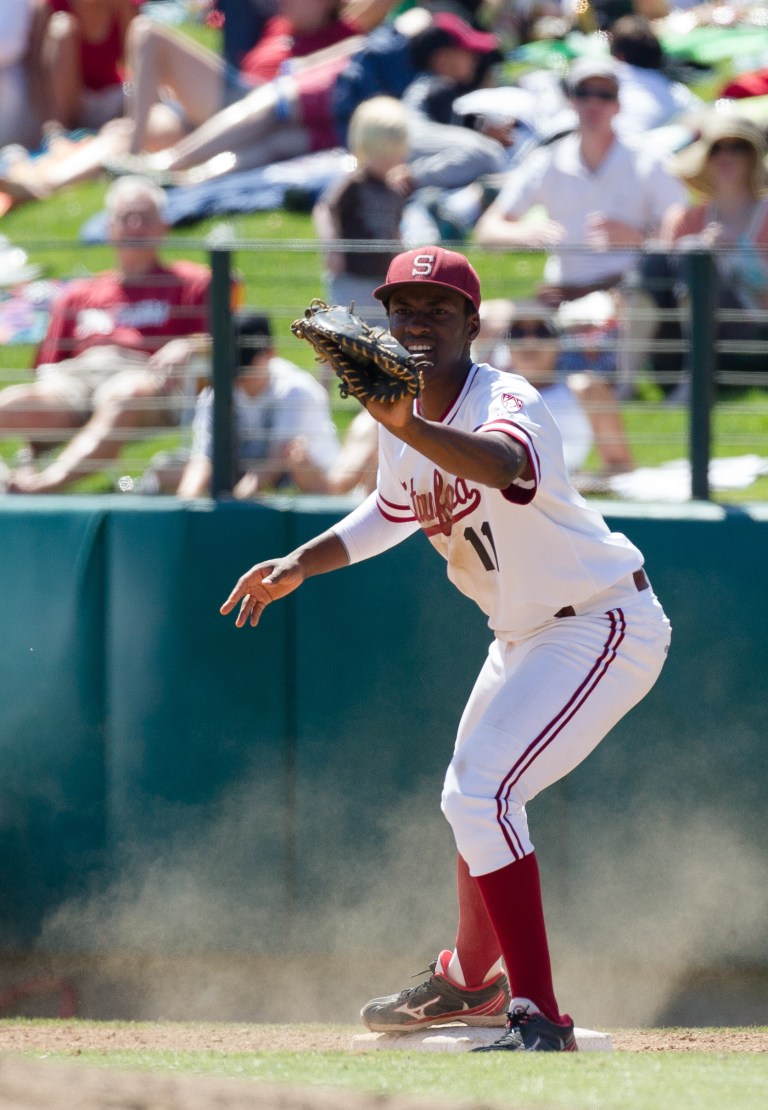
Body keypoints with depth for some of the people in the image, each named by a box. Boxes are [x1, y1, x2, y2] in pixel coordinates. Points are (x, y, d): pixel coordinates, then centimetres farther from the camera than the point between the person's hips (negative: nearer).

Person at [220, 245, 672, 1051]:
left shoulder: (507, 403, -29)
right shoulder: (403, 421, -2)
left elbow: (505, 464, -54)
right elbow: (394, 511, 20)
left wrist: (412, 431, -70)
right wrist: (299, 565, 10)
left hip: (603, 628, -10)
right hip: (525, 636, 10)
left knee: (480, 795, -23)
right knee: (473, 798, 26)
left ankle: (540, 1020, -20)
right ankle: (471, 981, 52)